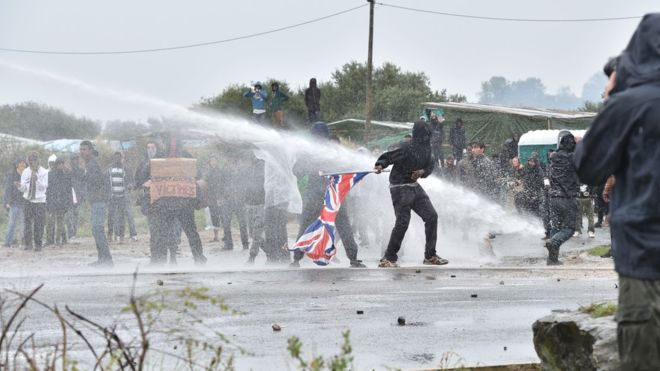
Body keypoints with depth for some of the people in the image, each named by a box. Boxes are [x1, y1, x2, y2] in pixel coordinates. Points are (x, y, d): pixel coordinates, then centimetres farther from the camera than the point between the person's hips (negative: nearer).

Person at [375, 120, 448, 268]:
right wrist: (380, 165, -39)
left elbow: (430, 166, 13)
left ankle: (430, 256, 16)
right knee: (402, 222, -14)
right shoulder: (407, 148, -20)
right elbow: (388, 157, -18)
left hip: (414, 186, 9)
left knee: (431, 216, 7)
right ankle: (388, 259, -4)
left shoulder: (426, 149, 4)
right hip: (400, 187, -9)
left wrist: (422, 171, -9)